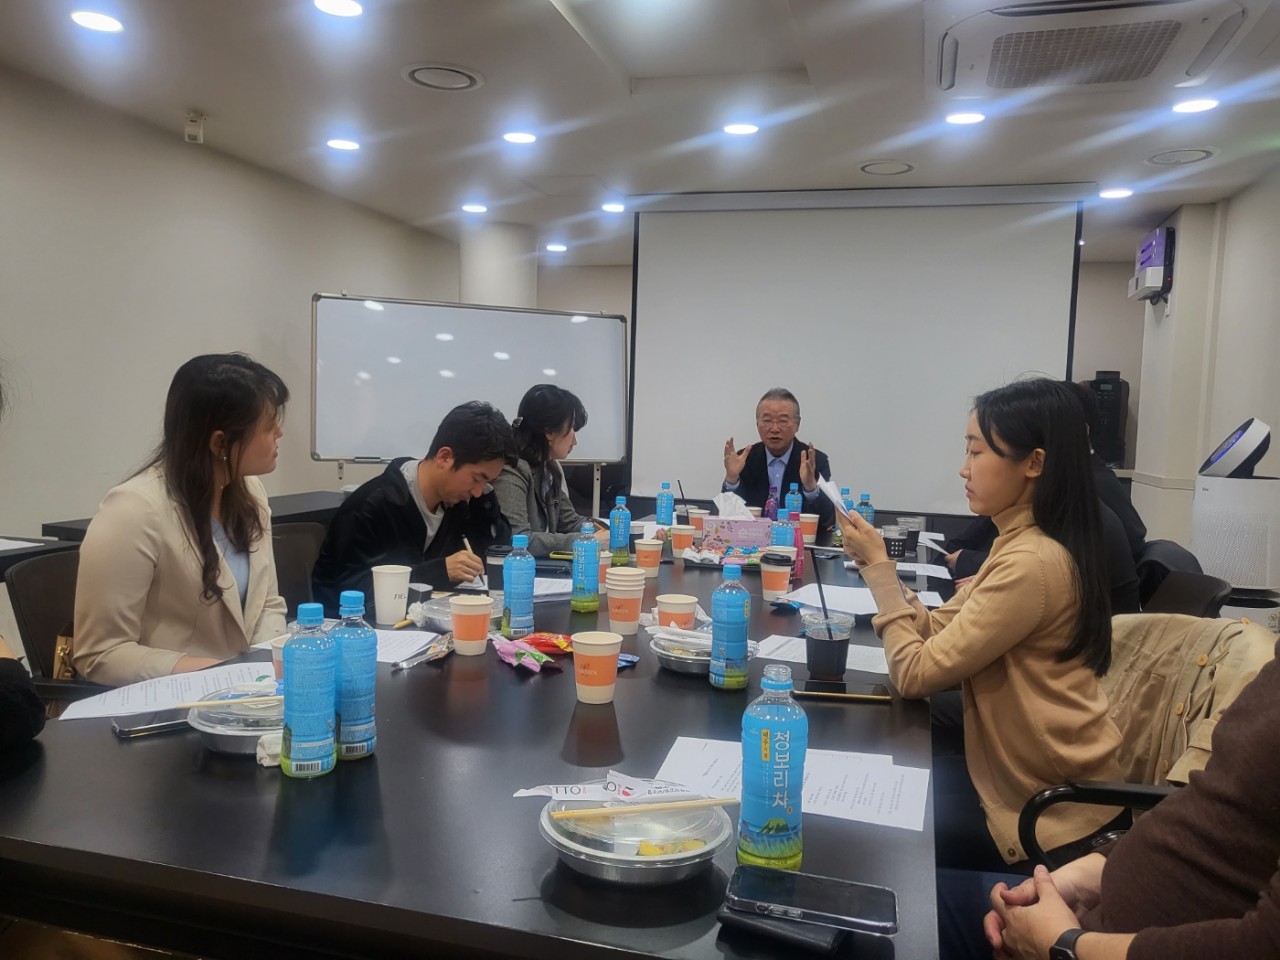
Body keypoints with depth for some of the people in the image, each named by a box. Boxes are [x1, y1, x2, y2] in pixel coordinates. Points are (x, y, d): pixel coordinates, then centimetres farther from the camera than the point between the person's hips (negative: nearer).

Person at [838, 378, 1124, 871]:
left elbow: (915, 672, -24)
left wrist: (879, 565, -16)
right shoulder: (1023, 544, 4)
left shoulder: (1031, 562, -29)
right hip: (1027, 775, 8)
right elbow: (937, 630, 4)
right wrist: (875, 564, -7)